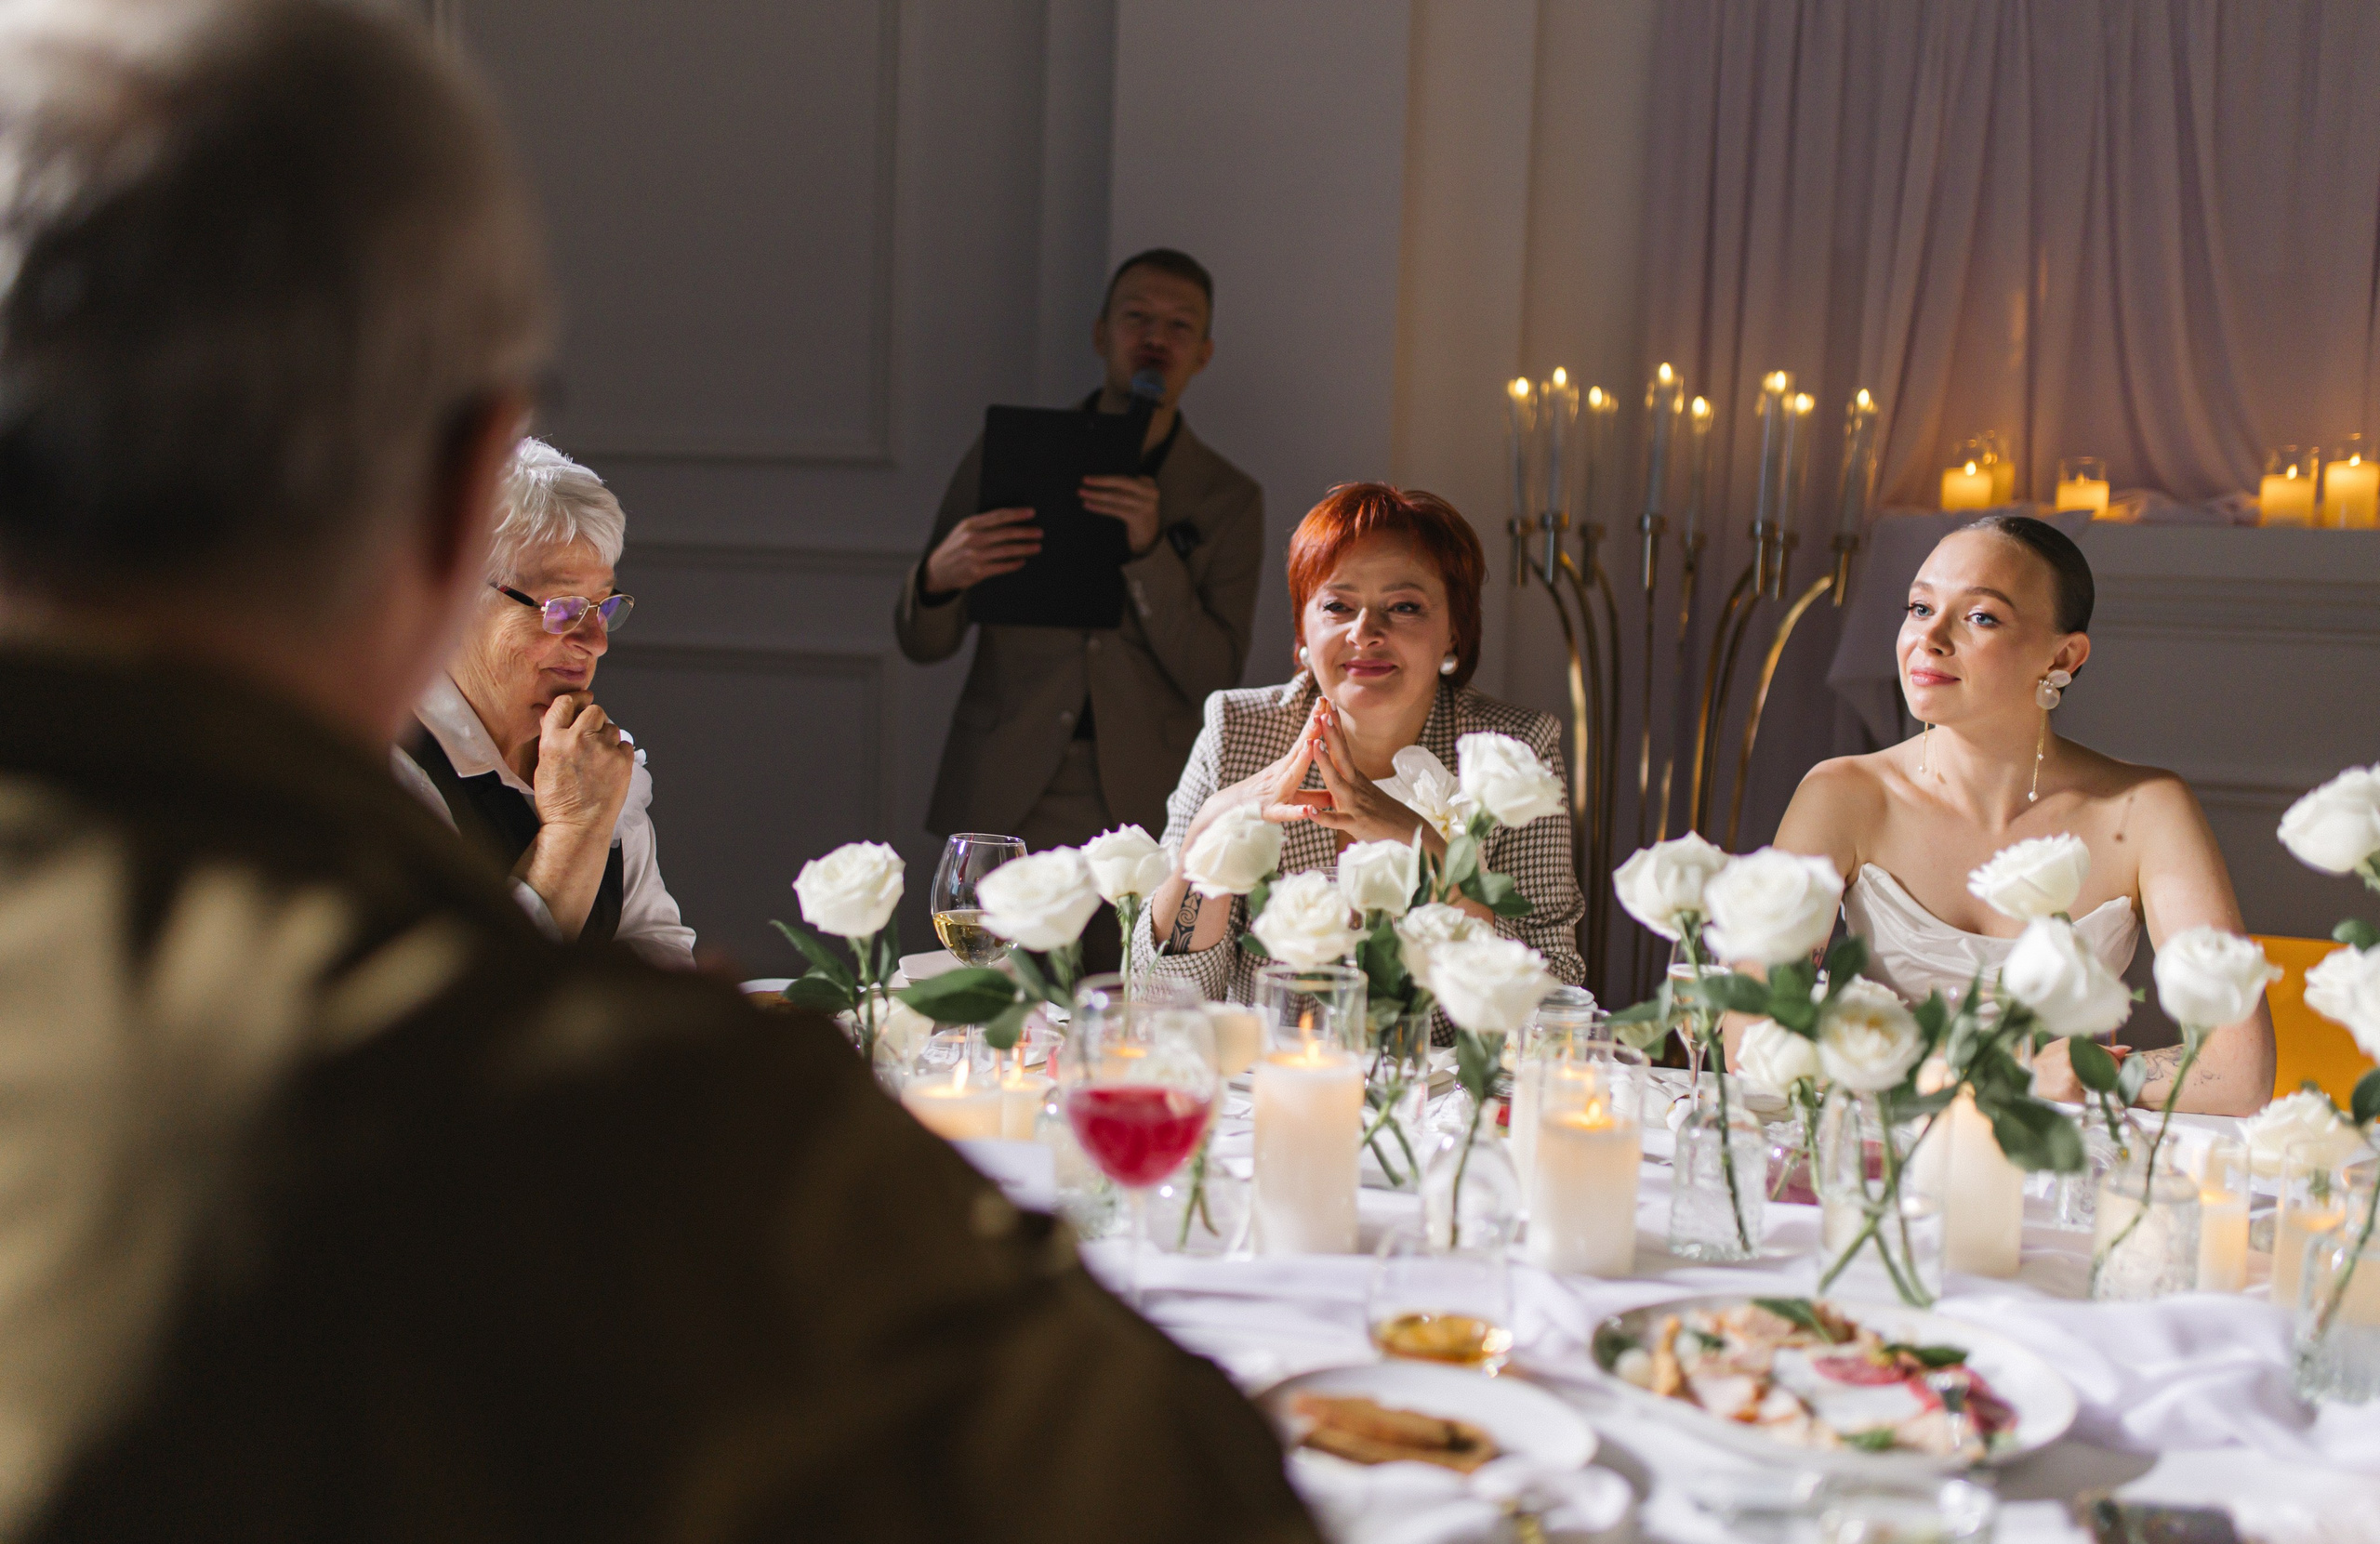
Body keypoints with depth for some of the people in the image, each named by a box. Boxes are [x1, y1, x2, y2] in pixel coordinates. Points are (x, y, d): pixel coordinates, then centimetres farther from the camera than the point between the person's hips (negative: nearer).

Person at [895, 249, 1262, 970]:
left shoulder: (1228, 501, 7)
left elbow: (1215, 680, -3)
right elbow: (923, 642, 9)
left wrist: (1149, 551, -15)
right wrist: (939, 578, -14)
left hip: (1142, 815, 0)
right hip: (1003, 806, 0)